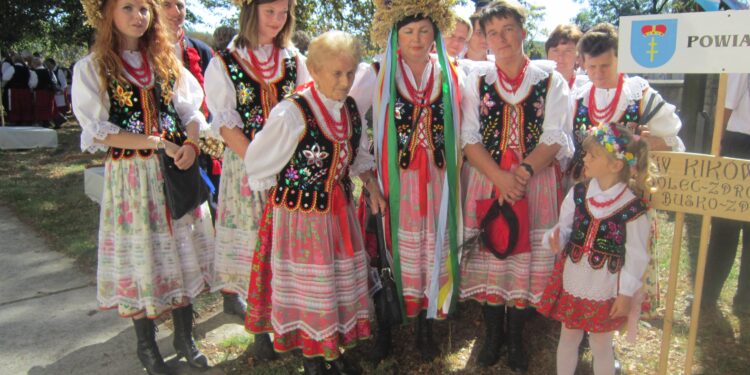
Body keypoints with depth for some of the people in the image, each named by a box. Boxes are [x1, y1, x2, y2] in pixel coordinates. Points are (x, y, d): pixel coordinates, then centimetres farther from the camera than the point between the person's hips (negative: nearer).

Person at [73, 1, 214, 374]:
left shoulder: (165, 60, 10)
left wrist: (190, 145, -13)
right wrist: (157, 142, -16)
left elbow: (191, 111, 7)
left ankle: (184, 337, 26)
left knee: (181, 252, 9)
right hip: (129, 175, -3)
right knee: (142, 256, 5)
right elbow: (98, 131, -9)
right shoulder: (91, 68, -2)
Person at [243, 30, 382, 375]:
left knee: (342, 280, 16)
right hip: (302, 213, -6)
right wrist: (287, 192, -4)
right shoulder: (292, 113, -21)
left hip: (340, 210, 7)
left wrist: (372, 188, 6)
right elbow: (260, 165, -12)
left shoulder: (352, 110, 0)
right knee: (309, 285, 7)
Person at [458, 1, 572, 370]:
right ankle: (493, 335, 27)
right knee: (489, 258, 6)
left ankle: (515, 337, 27)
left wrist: (523, 172, -21)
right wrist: (500, 177, -16)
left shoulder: (551, 80, 3)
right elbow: (469, 138, -2)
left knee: (525, 259, 7)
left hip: (535, 184, -1)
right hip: (486, 182, 1)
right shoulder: (477, 81, 6)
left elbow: (554, 139, -4)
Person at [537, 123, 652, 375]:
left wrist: (626, 293, -8)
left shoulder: (632, 208, -17)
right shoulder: (577, 194, -6)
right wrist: (556, 240, -21)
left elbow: (636, 255, -10)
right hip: (572, 281, 4)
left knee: (600, 345, 14)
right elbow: (564, 228, 2)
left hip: (606, 290, -4)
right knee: (568, 337, 20)